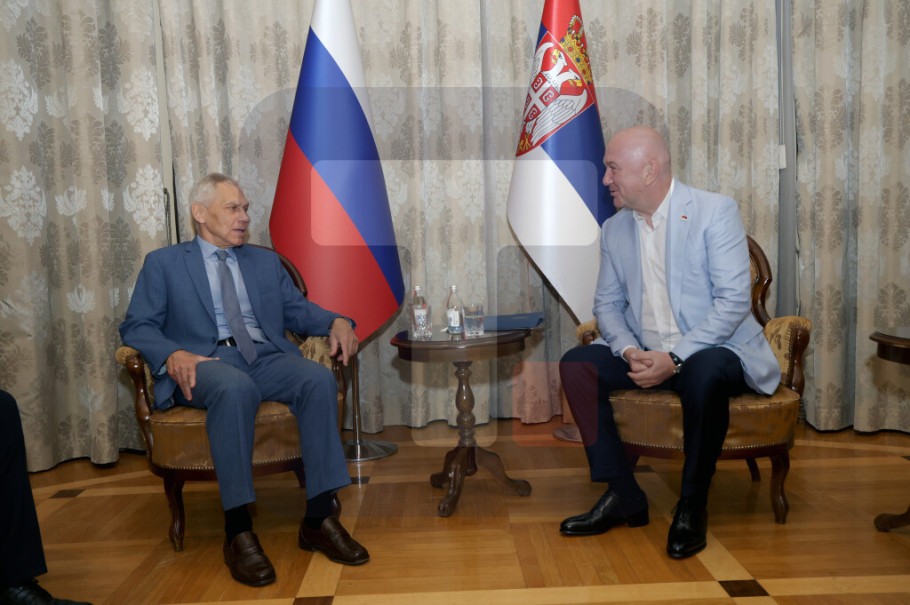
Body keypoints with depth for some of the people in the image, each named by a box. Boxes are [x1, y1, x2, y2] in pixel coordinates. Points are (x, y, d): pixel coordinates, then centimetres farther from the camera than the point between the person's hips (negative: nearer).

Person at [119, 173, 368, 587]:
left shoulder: (266, 261, 26)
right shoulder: (163, 264, 15)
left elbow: (297, 310, 18)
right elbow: (137, 327, 6)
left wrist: (336, 322, -5)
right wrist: (172, 355, -16)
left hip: (267, 358, 4)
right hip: (205, 361, -3)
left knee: (319, 378, -29)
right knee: (235, 387, -39)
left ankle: (319, 520, -23)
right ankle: (238, 531, -30)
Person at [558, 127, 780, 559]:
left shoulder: (716, 211, -8)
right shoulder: (614, 229, 9)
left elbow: (734, 301, -16)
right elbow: (607, 304, 9)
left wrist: (675, 357, -25)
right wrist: (629, 351, -12)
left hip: (713, 350, -5)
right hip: (645, 354, 5)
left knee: (704, 373, -38)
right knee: (576, 364, -17)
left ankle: (693, 506, -15)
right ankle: (623, 497, -8)